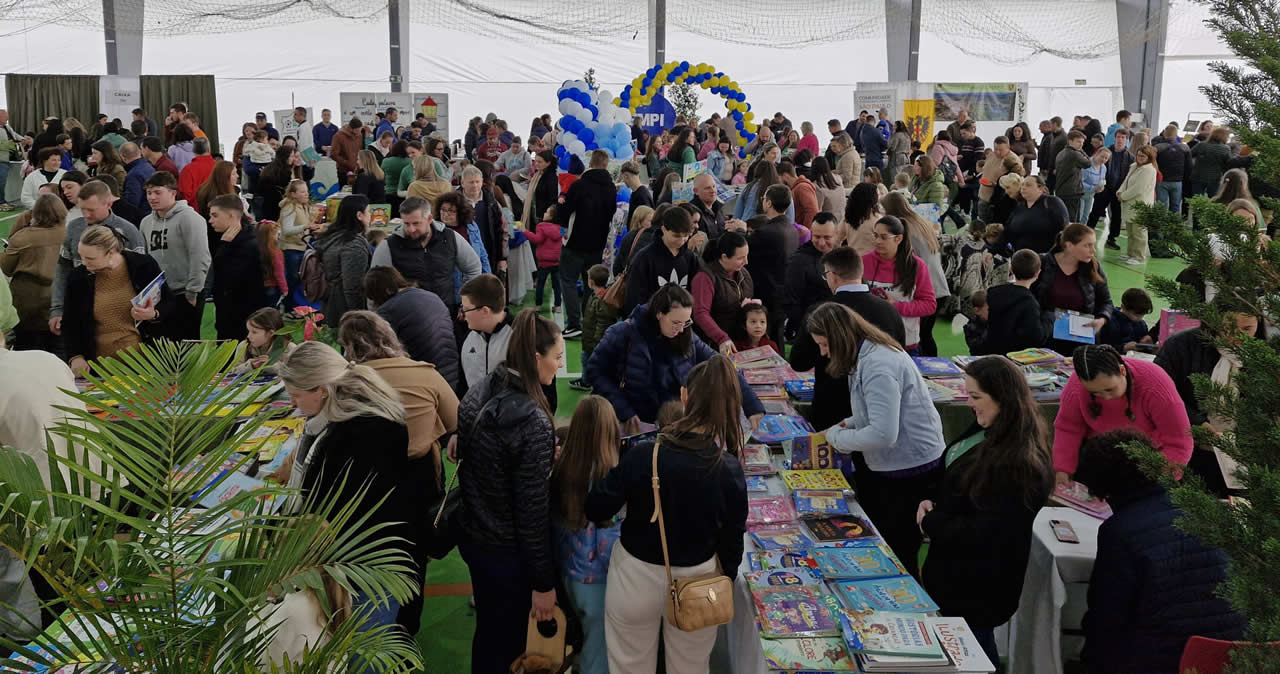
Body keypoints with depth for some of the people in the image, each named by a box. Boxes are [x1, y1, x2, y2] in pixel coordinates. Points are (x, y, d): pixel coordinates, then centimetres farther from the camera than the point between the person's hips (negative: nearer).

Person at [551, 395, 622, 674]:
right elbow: (610, 545, -22)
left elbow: (555, 525, 2)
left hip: (568, 575, 5)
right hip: (599, 581, -5)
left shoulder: (560, 468, -10)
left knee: (585, 644, 27)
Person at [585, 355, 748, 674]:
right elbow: (732, 539, -8)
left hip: (637, 576, -1)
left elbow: (596, 511, -13)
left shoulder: (643, 456, -24)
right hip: (697, 580, 1)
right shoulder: (730, 470, -19)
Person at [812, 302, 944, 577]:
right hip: (887, 467, 10)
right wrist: (850, 423, 5)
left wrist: (837, 436, -16)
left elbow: (882, 435, -31)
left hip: (910, 472, -10)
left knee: (897, 558, 3)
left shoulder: (878, 365, -25)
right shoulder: (868, 355, 7)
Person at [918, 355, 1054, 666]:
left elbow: (985, 533, -28)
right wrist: (931, 503, -5)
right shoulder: (990, 431, 0)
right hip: (959, 571, 9)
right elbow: (953, 481, 13)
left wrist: (929, 523, -17)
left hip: (978, 585, -9)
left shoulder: (1020, 463, -30)